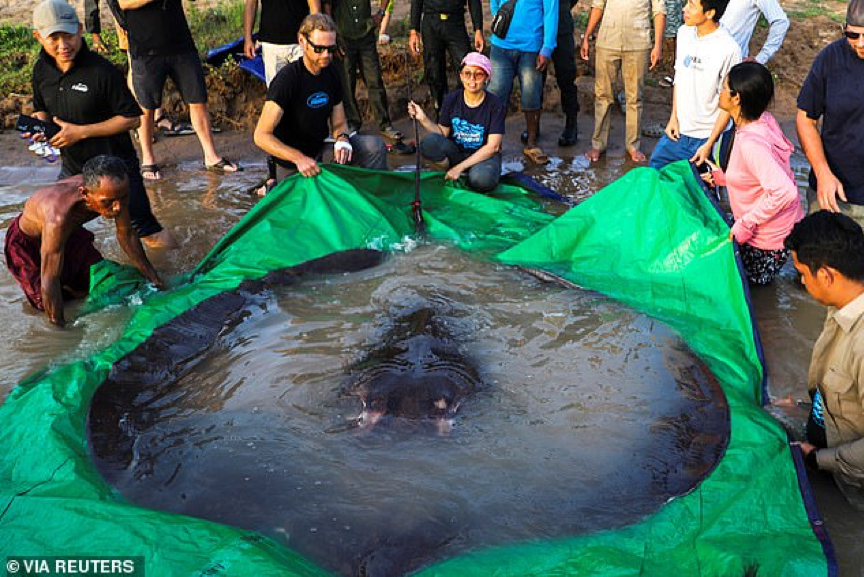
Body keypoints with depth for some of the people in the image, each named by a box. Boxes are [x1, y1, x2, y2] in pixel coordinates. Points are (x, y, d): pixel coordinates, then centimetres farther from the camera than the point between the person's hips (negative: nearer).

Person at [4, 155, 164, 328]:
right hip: (27, 241, -5)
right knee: (45, 302, -8)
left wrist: (152, 277, -1)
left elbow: (126, 235, -10)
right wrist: (59, 325, -33)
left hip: (70, 231, 5)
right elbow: (49, 280, -39)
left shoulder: (110, 191, -29)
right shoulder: (59, 216, -47)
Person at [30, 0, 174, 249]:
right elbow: (41, 109, 17)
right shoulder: (41, 69, 0)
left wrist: (81, 131, -21)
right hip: (72, 168, 6)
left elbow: (131, 118, -16)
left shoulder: (101, 70, -20)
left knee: (147, 230, 0)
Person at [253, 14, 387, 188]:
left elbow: (339, 123, 8)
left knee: (374, 146, -12)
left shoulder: (332, 76, 0)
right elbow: (262, 136, -25)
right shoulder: (287, 79, -21)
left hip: (320, 152, 5)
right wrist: (299, 158, -36)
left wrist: (342, 139, -17)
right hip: (291, 164, -5)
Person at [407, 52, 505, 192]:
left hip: (484, 155, -2)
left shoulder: (495, 105, -12)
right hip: (456, 152, 3)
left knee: (481, 179, -37)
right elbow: (443, 134, 1)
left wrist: (460, 167, -20)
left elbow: (493, 146, -14)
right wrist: (423, 119, -17)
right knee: (429, 143, -28)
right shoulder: (452, 99, -4)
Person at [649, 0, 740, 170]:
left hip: (707, 136, -6)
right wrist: (674, 116, 7)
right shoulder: (684, 33, -1)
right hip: (679, 130, 6)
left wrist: (709, 144, -13)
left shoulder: (729, 49, -20)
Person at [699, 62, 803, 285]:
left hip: (768, 240, -8)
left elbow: (784, 192, -39)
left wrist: (745, 225, -29)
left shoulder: (750, 143, -33)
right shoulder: (762, 120, -4)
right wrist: (722, 176, 9)